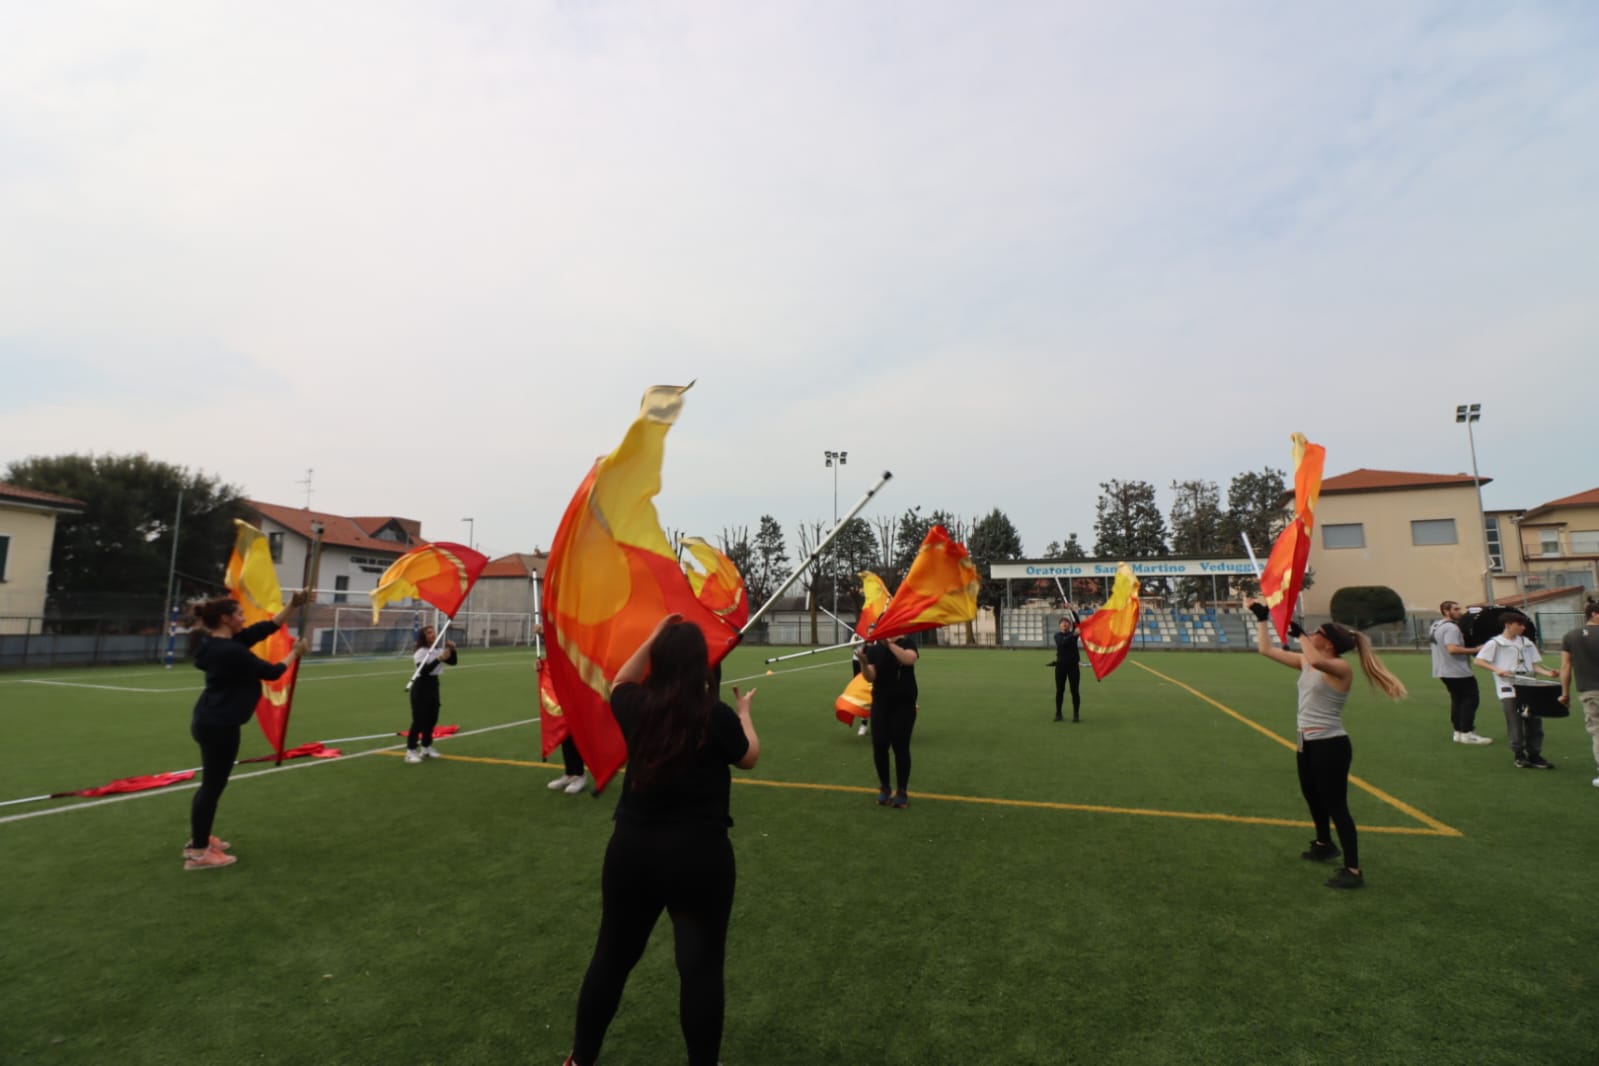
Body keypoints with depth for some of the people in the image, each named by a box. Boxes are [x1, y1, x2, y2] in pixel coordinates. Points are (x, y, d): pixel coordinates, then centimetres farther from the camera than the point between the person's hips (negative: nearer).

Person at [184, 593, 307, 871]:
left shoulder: (219, 643, 6)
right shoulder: (230, 651, -23)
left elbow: (264, 629, 8)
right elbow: (270, 672, -14)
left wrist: (293, 605, 3)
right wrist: (295, 653, 1)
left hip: (211, 721, 10)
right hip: (219, 725, -10)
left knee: (212, 783, 21)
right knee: (213, 785, 0)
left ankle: (198, 840, 34)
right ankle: (198, 853, 10)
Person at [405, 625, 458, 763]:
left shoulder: (437, 651, 9)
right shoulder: (420, 653, -13)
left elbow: (453, 662, 8)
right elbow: (423, 671, -26)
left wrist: (452, 649, -8)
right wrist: (439, 659, -33)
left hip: (433, 686, 8)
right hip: (421, 687, -8)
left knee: (432, 719, 12)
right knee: (419, 720, -8)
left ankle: (426, 748, 24)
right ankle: (410, 751, -1)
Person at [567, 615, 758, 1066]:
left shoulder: (636, 707, -6)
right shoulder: (717, 716, -16)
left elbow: (620, 682, 19)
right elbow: (749, 757, 4)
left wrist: (652, 639, 16)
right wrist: (744, 714, 19)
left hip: (631, 848, 5)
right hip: (699, 854, -4)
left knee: (612, 954, 21)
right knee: (701, 964, 9)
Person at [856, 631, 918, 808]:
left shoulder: (906, 643, -5)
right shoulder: (873, 648, -1)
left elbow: (909, 659, -28)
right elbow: (870, 677, -11)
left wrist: (890, 642, -30)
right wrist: (863, 662, -29)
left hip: (904, 704, -2)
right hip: (880, 704, 2)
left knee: (900, 747, 0)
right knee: (879, 746, 2)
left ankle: (901, 792, 14)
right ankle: (884, 789, 22)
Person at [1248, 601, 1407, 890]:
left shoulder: (1340, 668, -18)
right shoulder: (1305, 662, 5)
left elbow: (1317, 662, -42)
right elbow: (1267, 649, 10)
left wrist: (1299, 633, -30)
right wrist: (1261, 618, 9)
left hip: (1331, 746, -9)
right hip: (1308, 744, 9)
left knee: (1336, 806, -3)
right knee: (1312, 797, 25)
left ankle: (1353, 871, 8)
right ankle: (1324, 845, 47)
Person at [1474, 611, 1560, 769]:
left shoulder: (1527, 643, 13)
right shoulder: (1495, 643, -3)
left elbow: (1534, 665, 14)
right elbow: (1478, 661, -7)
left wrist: (1547, 673, -4)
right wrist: (1497, 670, -19)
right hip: (1508, 690, -5)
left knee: (1534, 722, 5)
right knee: (1515, 724, -1)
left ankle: (1534, 755, 16)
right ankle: (1519, 756, 11)